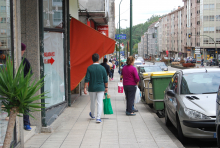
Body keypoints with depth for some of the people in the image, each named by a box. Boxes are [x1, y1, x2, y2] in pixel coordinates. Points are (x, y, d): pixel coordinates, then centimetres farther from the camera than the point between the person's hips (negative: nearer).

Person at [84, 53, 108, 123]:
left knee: (92, 102, 16)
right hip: (100, 88, -1)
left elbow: (87, 79, -10)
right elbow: (105, 79, 1)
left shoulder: (89, 68, -7)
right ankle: (98, 118, -6)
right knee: (100, 103, 0)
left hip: (92, 88, 1)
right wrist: (106, 87, 12)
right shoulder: (102, 68, -5)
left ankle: (92, 115, 36)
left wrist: (85, 88, -6)